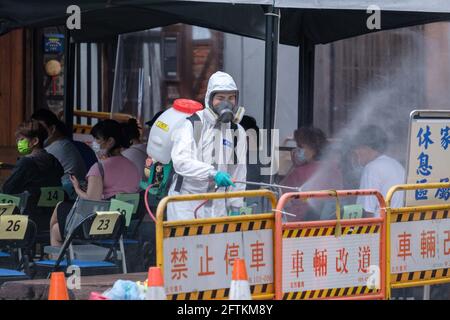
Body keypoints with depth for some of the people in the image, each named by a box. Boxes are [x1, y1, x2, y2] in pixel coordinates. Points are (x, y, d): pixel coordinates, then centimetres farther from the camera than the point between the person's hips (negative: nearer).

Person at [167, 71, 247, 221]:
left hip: (217, 208, 4)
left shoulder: (238, 132, 10)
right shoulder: (192, 125, -6)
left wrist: (235, 208, 9)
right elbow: (180, 161, -21)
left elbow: (238, 173, 13)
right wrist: (212, 173, -32)